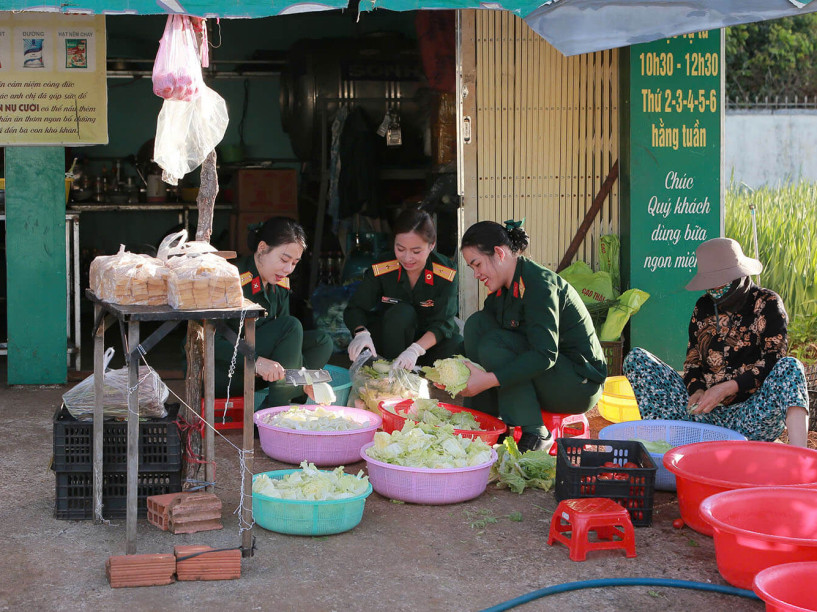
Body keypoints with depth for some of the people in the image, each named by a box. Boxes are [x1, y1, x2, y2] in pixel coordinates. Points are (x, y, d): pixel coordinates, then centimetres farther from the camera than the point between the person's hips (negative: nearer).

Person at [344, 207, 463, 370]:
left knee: (458, 348, -31)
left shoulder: (447, 274, -18)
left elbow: (443, 322, -23)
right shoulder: (381, 269, -15)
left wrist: (416, 349, -42)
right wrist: (361, 332, -38)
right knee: (401, 312, -33)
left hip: (428, 339, 0)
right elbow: (354, 309, -13)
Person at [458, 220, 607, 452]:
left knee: (493, 345, -26)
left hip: (581, 385, -9)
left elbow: (545, 354, -30)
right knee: (477, 323, -3)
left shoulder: (538, 283, -21)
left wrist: (489, 379, -33)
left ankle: (534, 433, -20)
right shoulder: (502, 289, 7)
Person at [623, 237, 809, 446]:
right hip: (703, 412, 4)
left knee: (790, 368, -31)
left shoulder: (767, 304, 0)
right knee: (636, 358, -5)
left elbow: (773, 362, -9)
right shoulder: (704, 307, 12)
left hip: (750, 417, -4)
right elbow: (693, 357, 14)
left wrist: (727, 388, -19)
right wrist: (697, 390, -8)